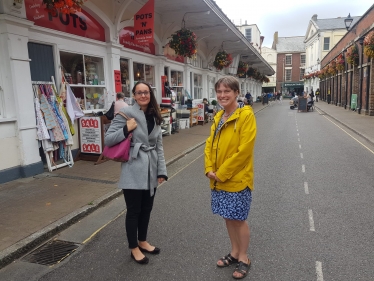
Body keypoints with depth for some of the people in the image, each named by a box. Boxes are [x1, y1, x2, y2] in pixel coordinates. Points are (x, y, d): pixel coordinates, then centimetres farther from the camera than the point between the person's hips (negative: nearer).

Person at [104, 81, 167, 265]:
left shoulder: (155, 117, 9)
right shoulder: (126, 113, -8)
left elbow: (159, 146, 11)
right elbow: (108, 140, -9)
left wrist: (162, 171, 7)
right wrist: (126, 129, -21)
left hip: (151, 170, 6)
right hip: (133, 171, -5)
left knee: (146, 209, 17)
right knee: (134, 210, 7)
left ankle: (143, 242, 38)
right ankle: (134, 249, 26)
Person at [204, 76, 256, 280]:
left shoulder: (246, 115, -15)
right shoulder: (218, 117, 8)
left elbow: (244, 150, -21)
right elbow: (210, 144, 10)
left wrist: (222, 173, -18)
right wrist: (209, 169, -4)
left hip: (237, 179, -6)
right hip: (219, 180, 7)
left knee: (238, 219, 7)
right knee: (228, 218, 18)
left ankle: (243, 259, 28)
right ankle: (234, 253, 37)